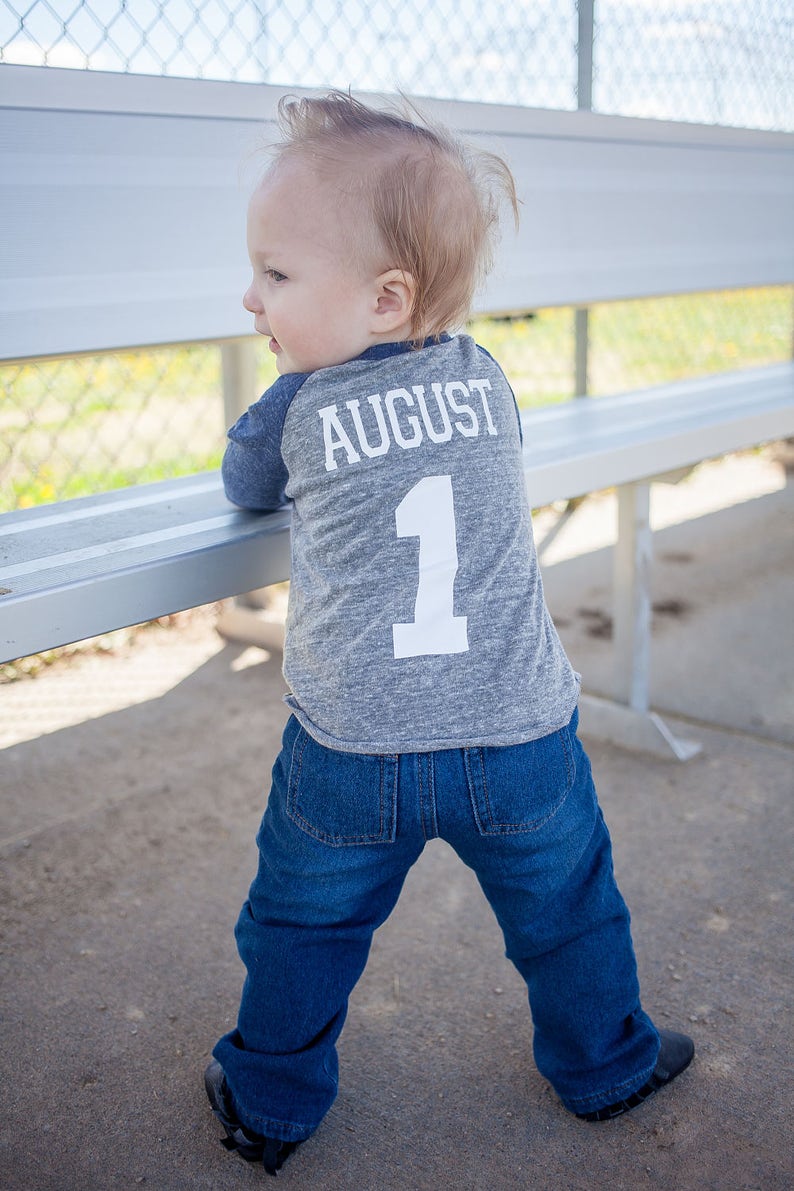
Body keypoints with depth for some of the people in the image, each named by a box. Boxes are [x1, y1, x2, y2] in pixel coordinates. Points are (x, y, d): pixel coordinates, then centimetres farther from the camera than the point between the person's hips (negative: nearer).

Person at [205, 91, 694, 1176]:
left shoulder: (295, 410, -6)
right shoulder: (488, 379, 2)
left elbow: (241, 482, 15)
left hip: (349, 759, -1)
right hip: (520, 741, 2)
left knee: (300, 927, 20)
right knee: (566, 910, 24)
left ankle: (269, 1106, 38)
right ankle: (605, 1065, 45)